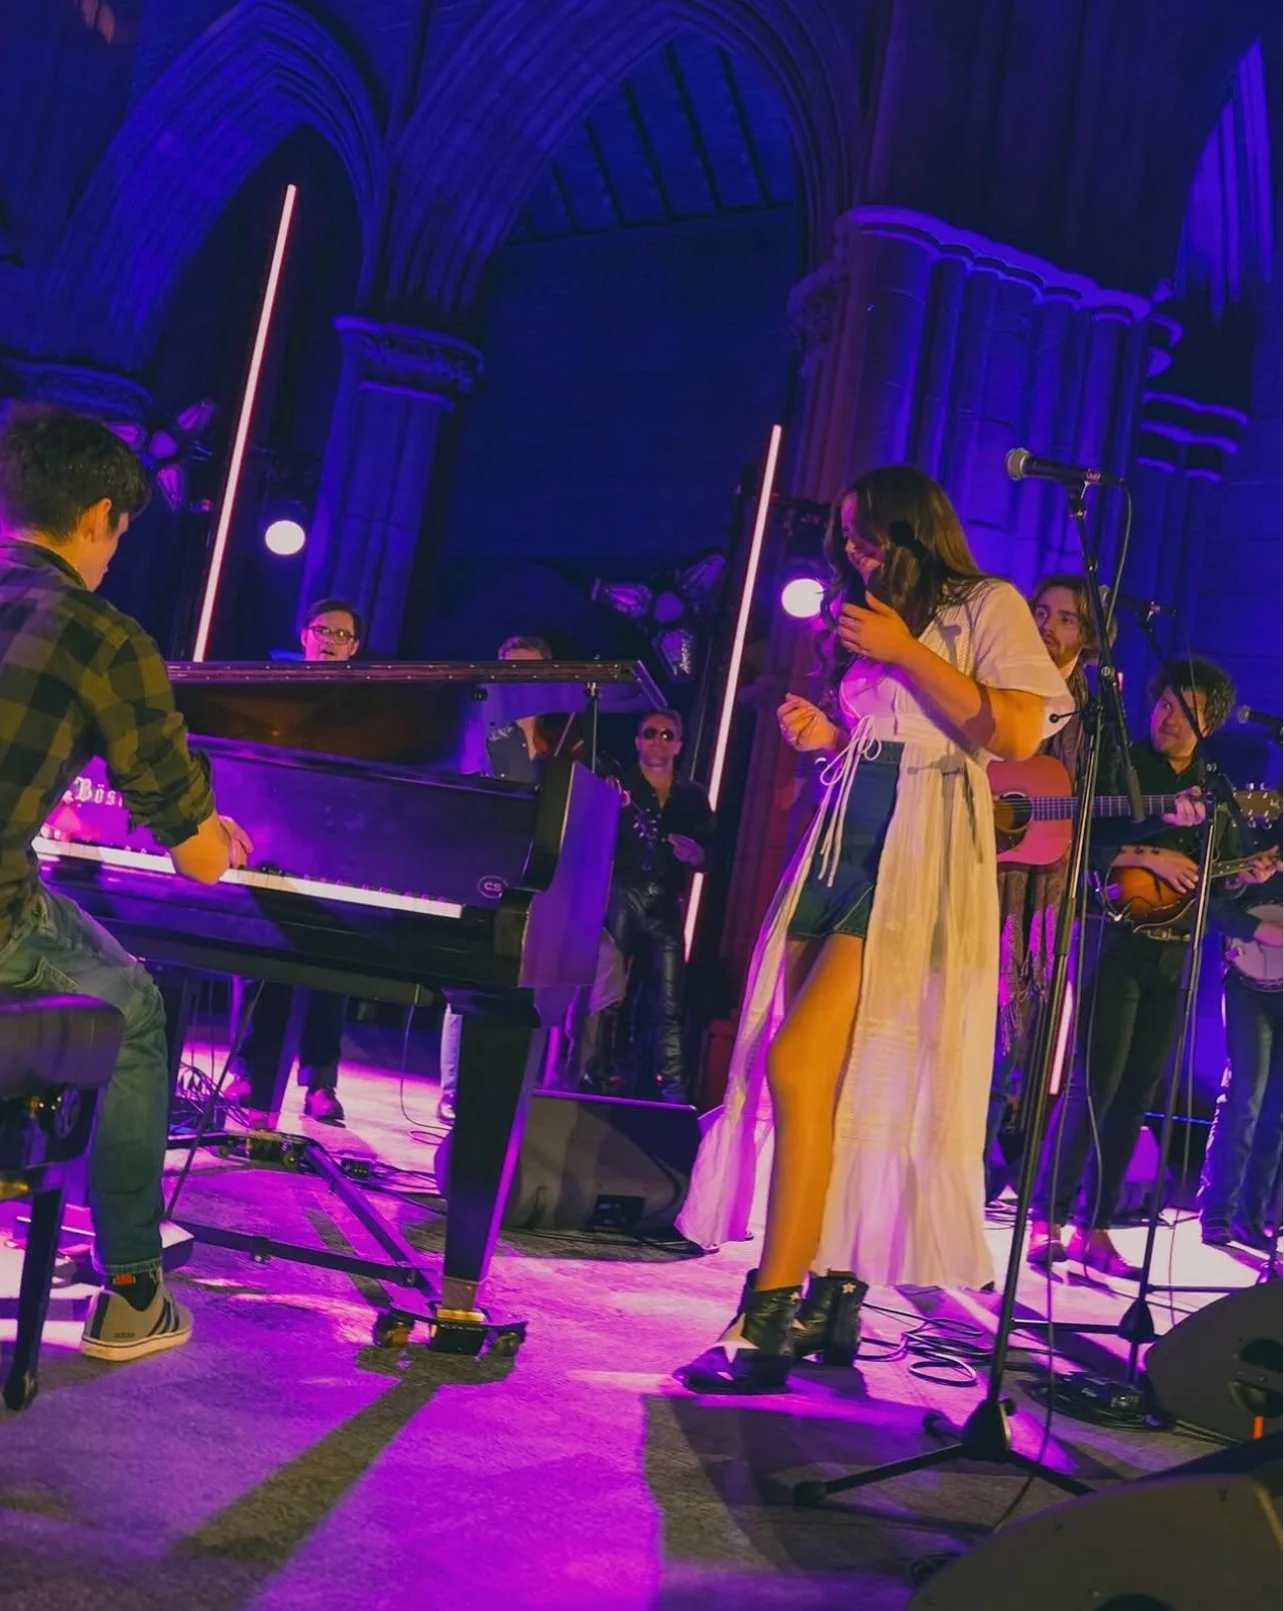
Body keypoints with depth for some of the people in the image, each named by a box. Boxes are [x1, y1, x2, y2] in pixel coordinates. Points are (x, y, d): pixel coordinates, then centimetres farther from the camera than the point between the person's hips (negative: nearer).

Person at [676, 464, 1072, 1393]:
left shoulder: (987, 606, 3)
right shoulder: (872, 625, 23)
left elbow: (1018, 735, -11)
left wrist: (904, 652, -9)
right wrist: (830, 739, 7)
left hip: (916, 862, -7)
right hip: (841, 848, 7)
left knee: (794, 1068, -19)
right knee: (825, 1084, 2)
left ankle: (769, 1322, -16)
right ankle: (835, 1297, 12)